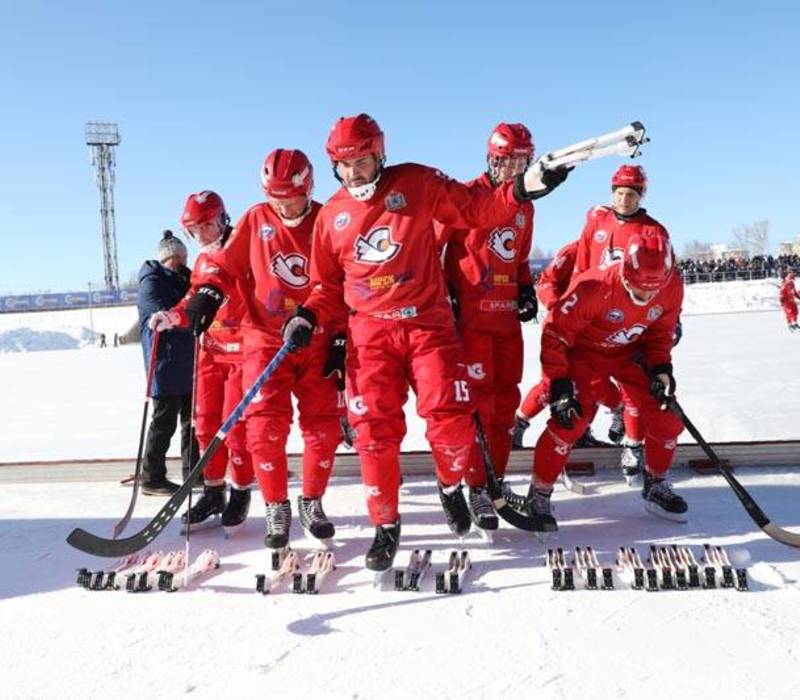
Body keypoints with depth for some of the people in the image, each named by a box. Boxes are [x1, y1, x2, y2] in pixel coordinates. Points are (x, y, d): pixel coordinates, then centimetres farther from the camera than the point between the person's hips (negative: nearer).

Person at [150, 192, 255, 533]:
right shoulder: (201, 261, 15)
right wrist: (172, 316, 2)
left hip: (242, 349, -7)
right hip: (210, 350, 7)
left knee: (235, 424, -6)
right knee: (207, 423, 8)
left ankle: (241, 493, 10)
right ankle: (213, 492, 22)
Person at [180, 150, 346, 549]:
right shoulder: (256, 220, 1)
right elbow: (226, 264, 7)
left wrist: (340, 341, -3)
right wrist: (207, 292, -13)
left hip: (317, 344, 0)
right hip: (266, 340, 0)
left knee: (324, 426, 2)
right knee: (267, 426, -8)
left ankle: (311, 502, 23)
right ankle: (277, 509, 10)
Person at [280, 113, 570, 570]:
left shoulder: (418, 184, 2)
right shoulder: (332, 216, 10)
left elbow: (476, 210, 4)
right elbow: (328, 284, 16)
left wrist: (522, 190, -10)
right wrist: (308, 317, -1)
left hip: (428, 323, -2)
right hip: (370, 331, 2)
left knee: (451, 419, -12)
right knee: (375, 429, -3)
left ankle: (451, 485, 21)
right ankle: (386, 524, 16)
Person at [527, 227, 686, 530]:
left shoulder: (672, 287, -18)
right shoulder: (594, 287, -36)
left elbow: (661, 330, 2)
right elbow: (555, 334, -28)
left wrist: (661, 367, -10)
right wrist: (560, 385, -31)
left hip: (630, 351, 5)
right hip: (584, 350, -5)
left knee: (665, 416, -2)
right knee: (571, 420, -21)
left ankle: (656, 486, 24)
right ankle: (538, 494, -4)